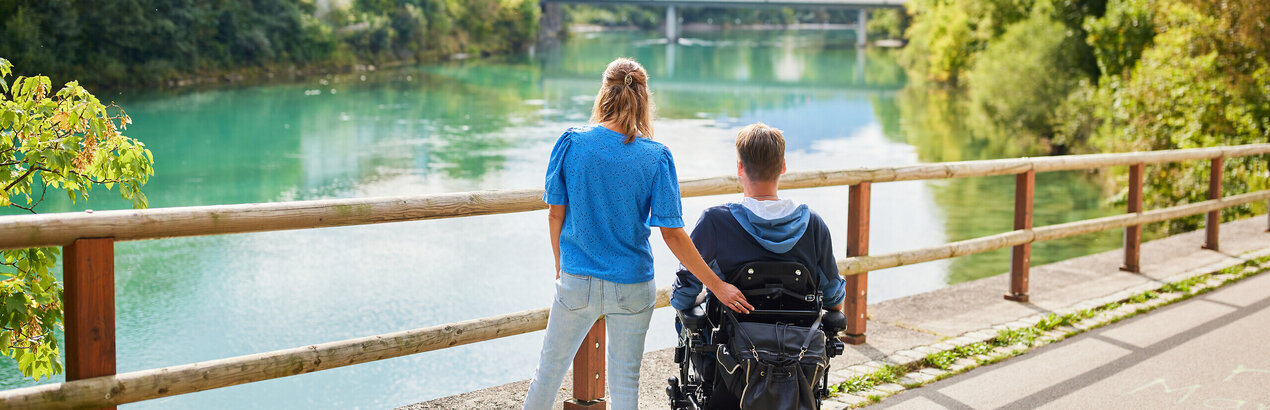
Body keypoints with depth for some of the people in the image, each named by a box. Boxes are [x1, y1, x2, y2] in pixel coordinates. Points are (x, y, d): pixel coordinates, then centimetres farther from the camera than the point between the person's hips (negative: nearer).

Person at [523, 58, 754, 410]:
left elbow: (556, 213, -3)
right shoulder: (656, 157, -11)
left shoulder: (571, 143, -9)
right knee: (625, 379, 12)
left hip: (577, 282, 1)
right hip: (632, 285, 0)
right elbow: (671, 234, -13)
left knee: (550, 368, 17)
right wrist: (717, 285, -8)